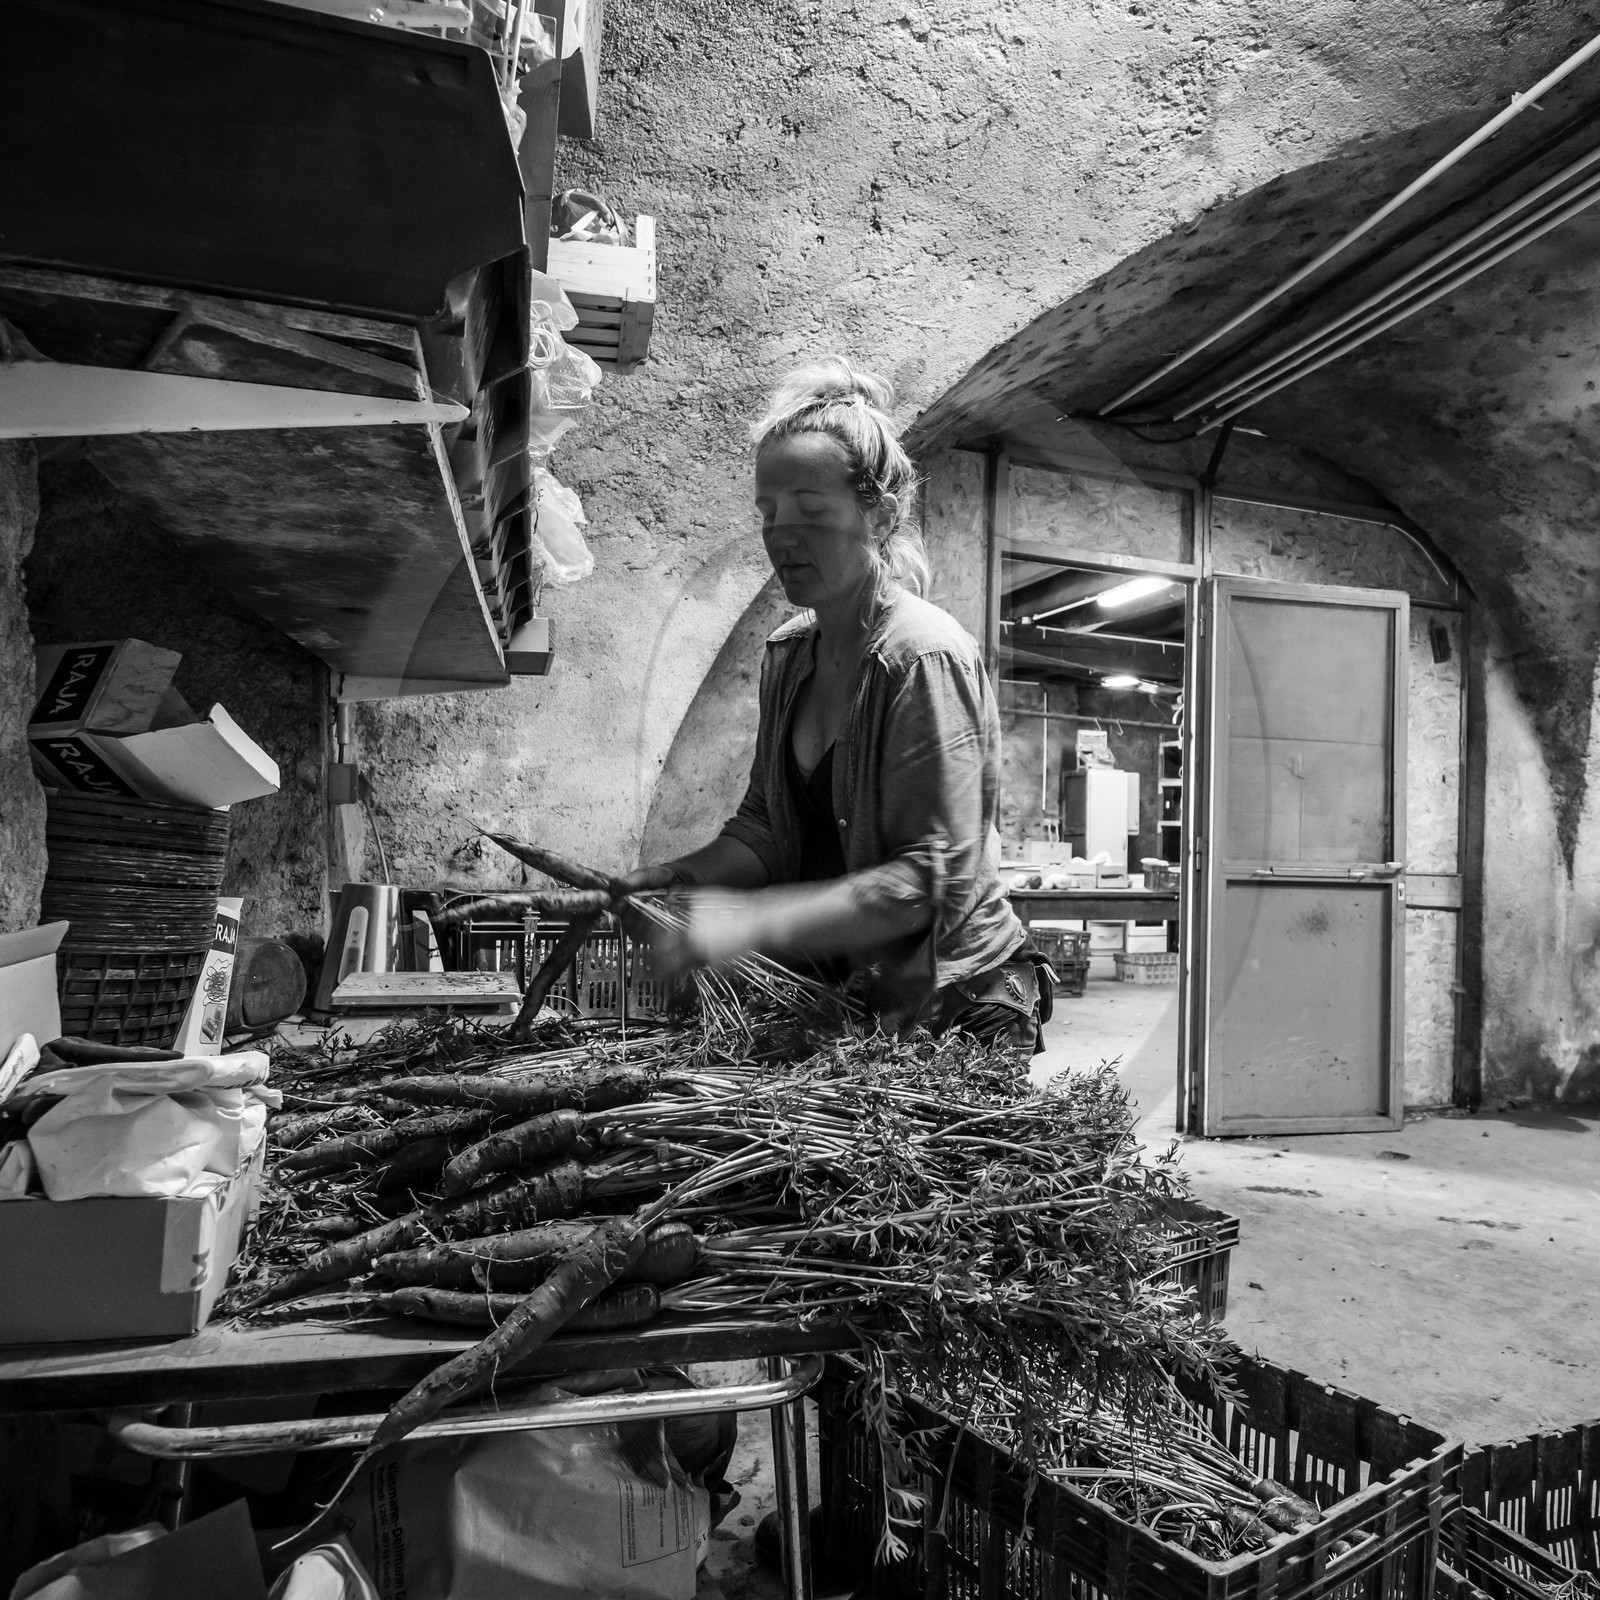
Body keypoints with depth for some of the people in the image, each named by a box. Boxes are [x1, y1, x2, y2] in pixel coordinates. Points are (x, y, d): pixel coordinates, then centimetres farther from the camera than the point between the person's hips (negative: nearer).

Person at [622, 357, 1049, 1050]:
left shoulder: (925, 656, -21)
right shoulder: (787, 654, 2)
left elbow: (935, 877, -26)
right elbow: (766, 825, 5)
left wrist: (756, 920, -33)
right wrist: (685, 874, -14)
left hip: (953, 1003, -6)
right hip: (828, 988, 7)